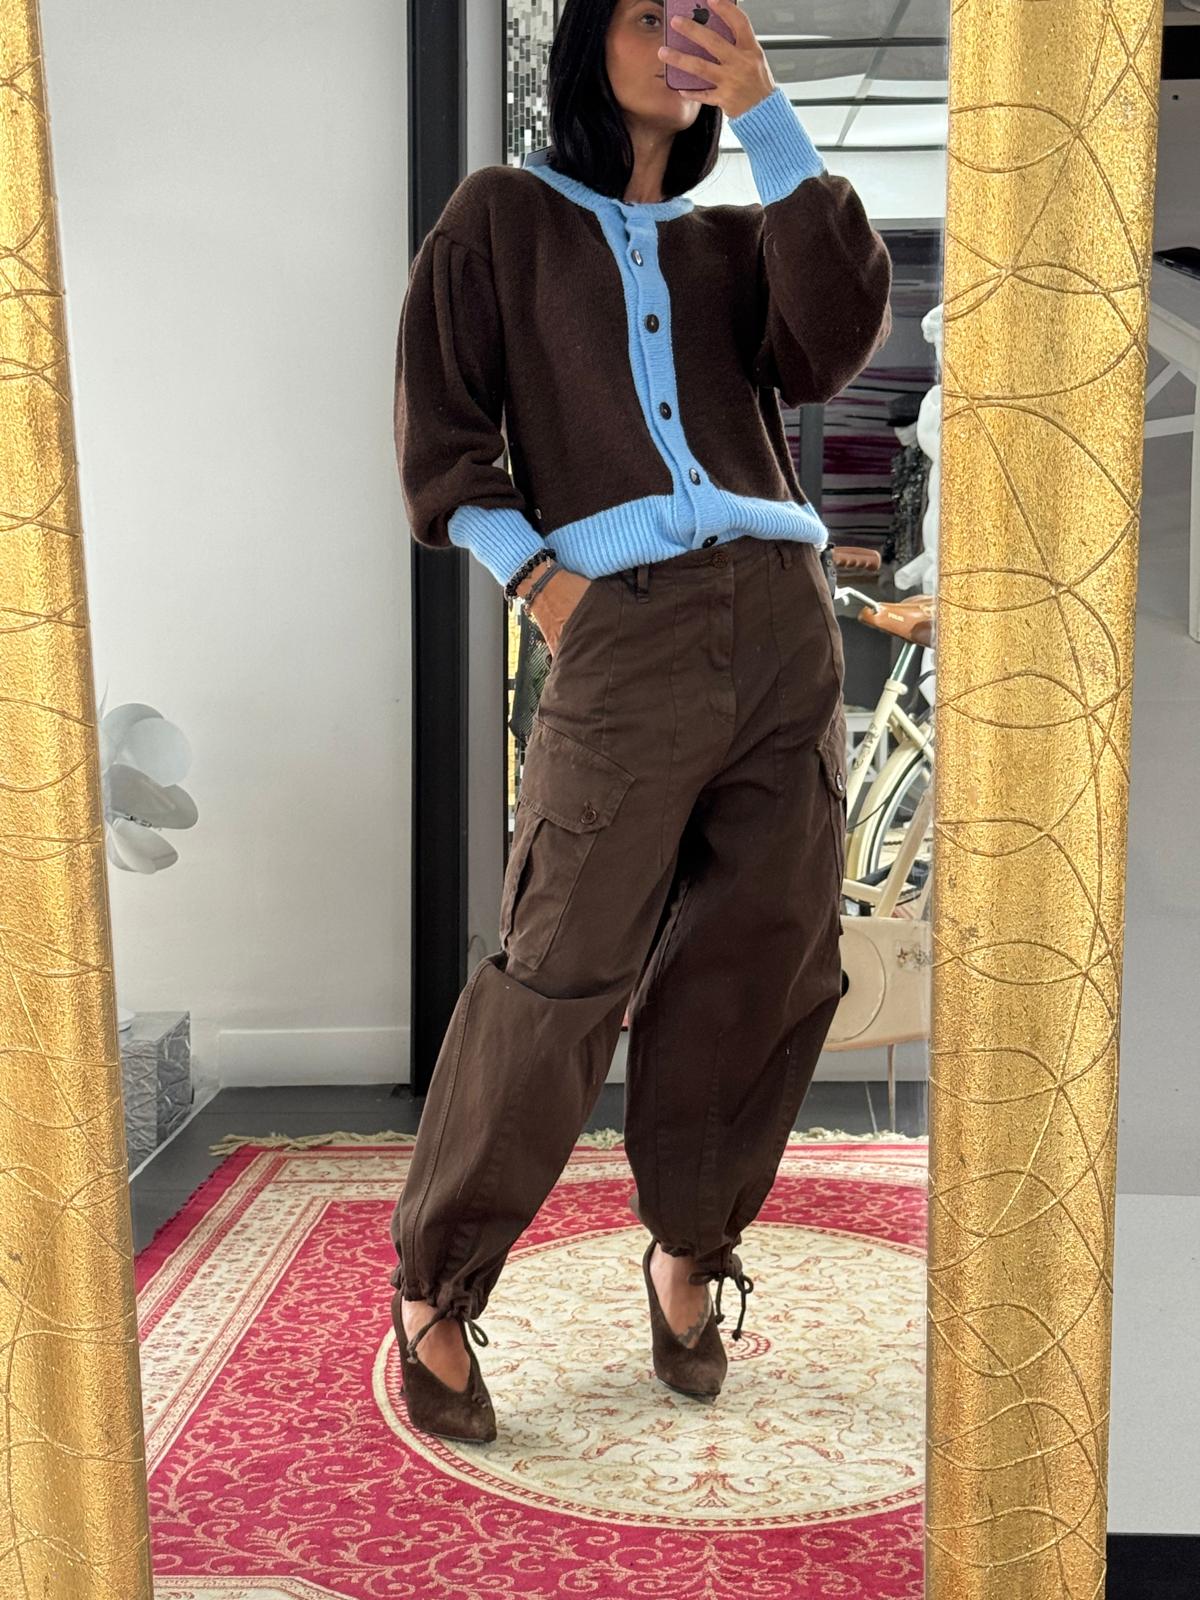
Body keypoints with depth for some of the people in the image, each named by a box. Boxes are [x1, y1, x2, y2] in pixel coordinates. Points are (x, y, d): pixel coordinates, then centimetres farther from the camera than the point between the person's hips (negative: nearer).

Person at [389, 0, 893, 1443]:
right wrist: (529, 575, -9)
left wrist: (767, 119, 1)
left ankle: (686, 1254, 21)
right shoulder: (503, 219, 14)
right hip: (621, 633, -4)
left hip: (782, 623, 5)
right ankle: (432, 1294, 6)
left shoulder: (731, 241, 22)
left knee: (764, 967, 2)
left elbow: (832, 347, 1)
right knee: (563, 977, -10)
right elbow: (439, 428, 5)